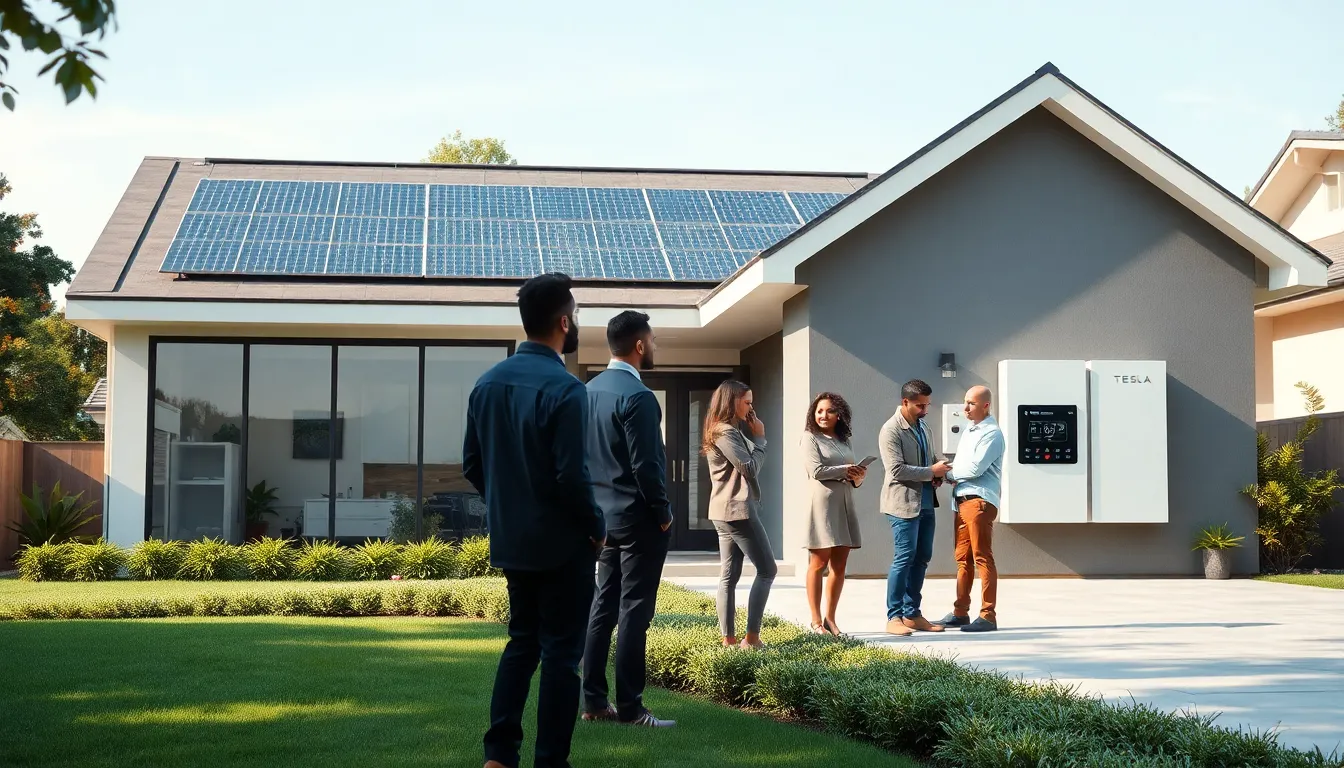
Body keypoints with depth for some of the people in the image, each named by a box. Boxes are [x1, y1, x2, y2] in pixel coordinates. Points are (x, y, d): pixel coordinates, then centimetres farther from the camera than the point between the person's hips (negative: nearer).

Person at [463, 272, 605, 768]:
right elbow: (571, 477, -22)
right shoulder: (565, 389, -19)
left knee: (522, 641, 17)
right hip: (562, 543, -7)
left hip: (510, 540, 7)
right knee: (561, 652, 2)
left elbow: (472, 464, 9)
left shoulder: (487, 383, 4)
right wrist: (597, 527, -7)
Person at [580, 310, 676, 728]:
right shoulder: (637, 396, -18)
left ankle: (593, 700, 14)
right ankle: (629, 707, -2)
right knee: (634, 611, -5)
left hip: (605, 514, 9)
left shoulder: (591, 390, 9)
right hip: (638, 517, -9)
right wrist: (663, 512, -9)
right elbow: (646, 465, -20)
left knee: (604, 605, 11)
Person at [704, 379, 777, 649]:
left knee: (729, 575, 6)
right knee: (767, 569, -5)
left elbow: (745, 465, 17)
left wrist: (752, 435, 7)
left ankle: (728, 639, 5)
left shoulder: (724, 431, 17)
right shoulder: (726, 432, -15)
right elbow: (750, 468, -17)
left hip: (726, 511, 10)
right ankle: (751, 637, -7)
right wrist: (759, 437, -6)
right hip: (738, 509, -10)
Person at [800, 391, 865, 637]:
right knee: (818, 564, -4)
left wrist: (859, 475, -4)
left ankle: (830, 619, 10)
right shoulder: (811, 438, 2)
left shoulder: (844, 441, 19)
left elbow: (854, 481, 18)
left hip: (845, 505, 6)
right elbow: (816, 470, -13)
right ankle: (816, 621, 0)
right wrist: (845, 470, -4)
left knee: (839, 566, 5)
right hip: (823, 503, -6)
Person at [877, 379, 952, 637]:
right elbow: (896, 470, -19)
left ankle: (912, 614, 17)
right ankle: (894, 618, -4)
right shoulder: (891, 430, -11)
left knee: (922, 558, 10)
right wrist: (931, 472, -16)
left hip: (925, 502, 8)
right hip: (903, 503, -8)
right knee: (904, 558, -8)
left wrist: (939, 472, 5)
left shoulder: (923, 428, 16)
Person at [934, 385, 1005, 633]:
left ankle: (988, 616, -5)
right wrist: (950, 473, -1)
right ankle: (960, 613, 17)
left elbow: (975, 467, -17)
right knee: (963, 558, 11)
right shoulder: (969, 431, 20)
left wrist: (947, 473, -6)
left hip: (979, 501, -9)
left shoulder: (992, 433, -8)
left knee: (982, 558, -7)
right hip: (961, 500, 9)